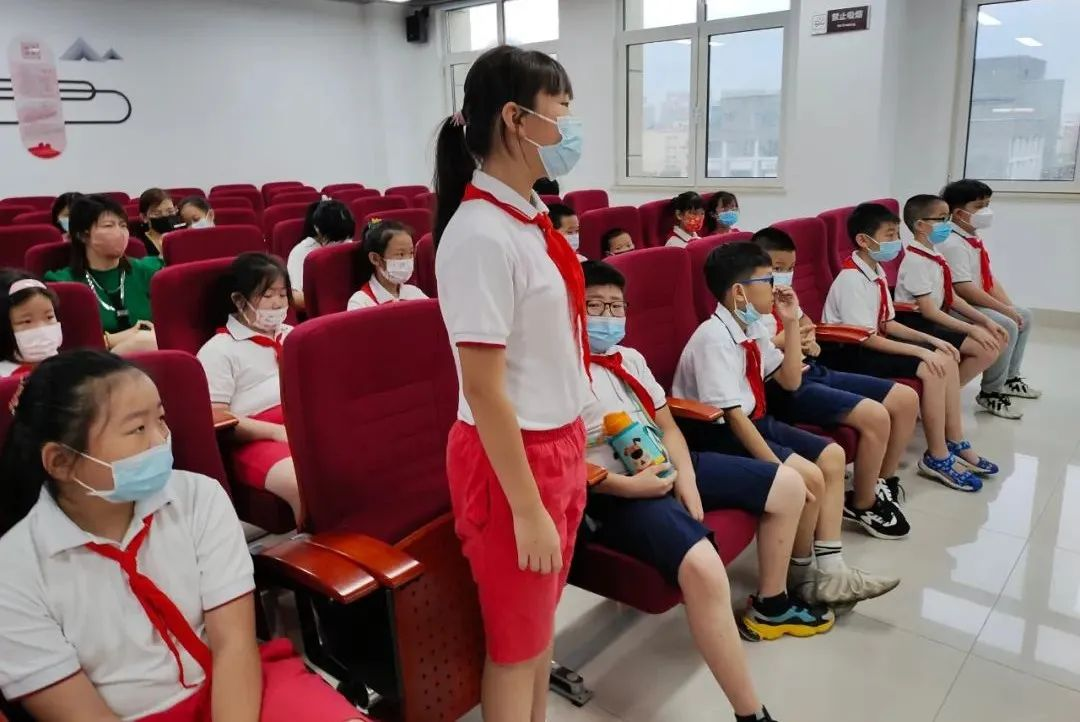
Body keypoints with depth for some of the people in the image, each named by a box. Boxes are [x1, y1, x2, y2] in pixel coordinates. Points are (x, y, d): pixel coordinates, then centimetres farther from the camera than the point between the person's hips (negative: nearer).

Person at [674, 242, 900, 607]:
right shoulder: (714, 338, -23)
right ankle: (801, 574, 4)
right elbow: (731, 414, -27)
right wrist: (778, 467, -27)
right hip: (718, 434, -10)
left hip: (754, 422, 10)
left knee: (832, 456, 2)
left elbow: (790, 381, 13)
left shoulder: (754, 328, 5)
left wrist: (791, 322, 5)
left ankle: (830, 570, 2)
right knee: (809, 476, -19)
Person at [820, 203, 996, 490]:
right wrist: (920, 351, -21)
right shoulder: (852, 279, -22)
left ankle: (955, 443, 14)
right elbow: (866, 338, -24)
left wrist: (929, 339, -1)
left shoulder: (877, 272, 6)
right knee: (930, 370, -19)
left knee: (946, 360, 3)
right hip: (849, 354, -9)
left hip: (870, 345, 9)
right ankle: (937, 457, -5)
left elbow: (888, 324, 11)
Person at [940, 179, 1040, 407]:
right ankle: (991, 393, -10)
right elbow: (964, 288, -26)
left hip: (978, 304, 11)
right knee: (1007, 326, -25)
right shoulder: (953, 244, -20)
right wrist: (1004, 310, -21)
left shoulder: (975, 240, 12)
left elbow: (990, 279, 12)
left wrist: (1009, 307, -1)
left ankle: (1009, 378, 30)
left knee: (1024, 316, 18)